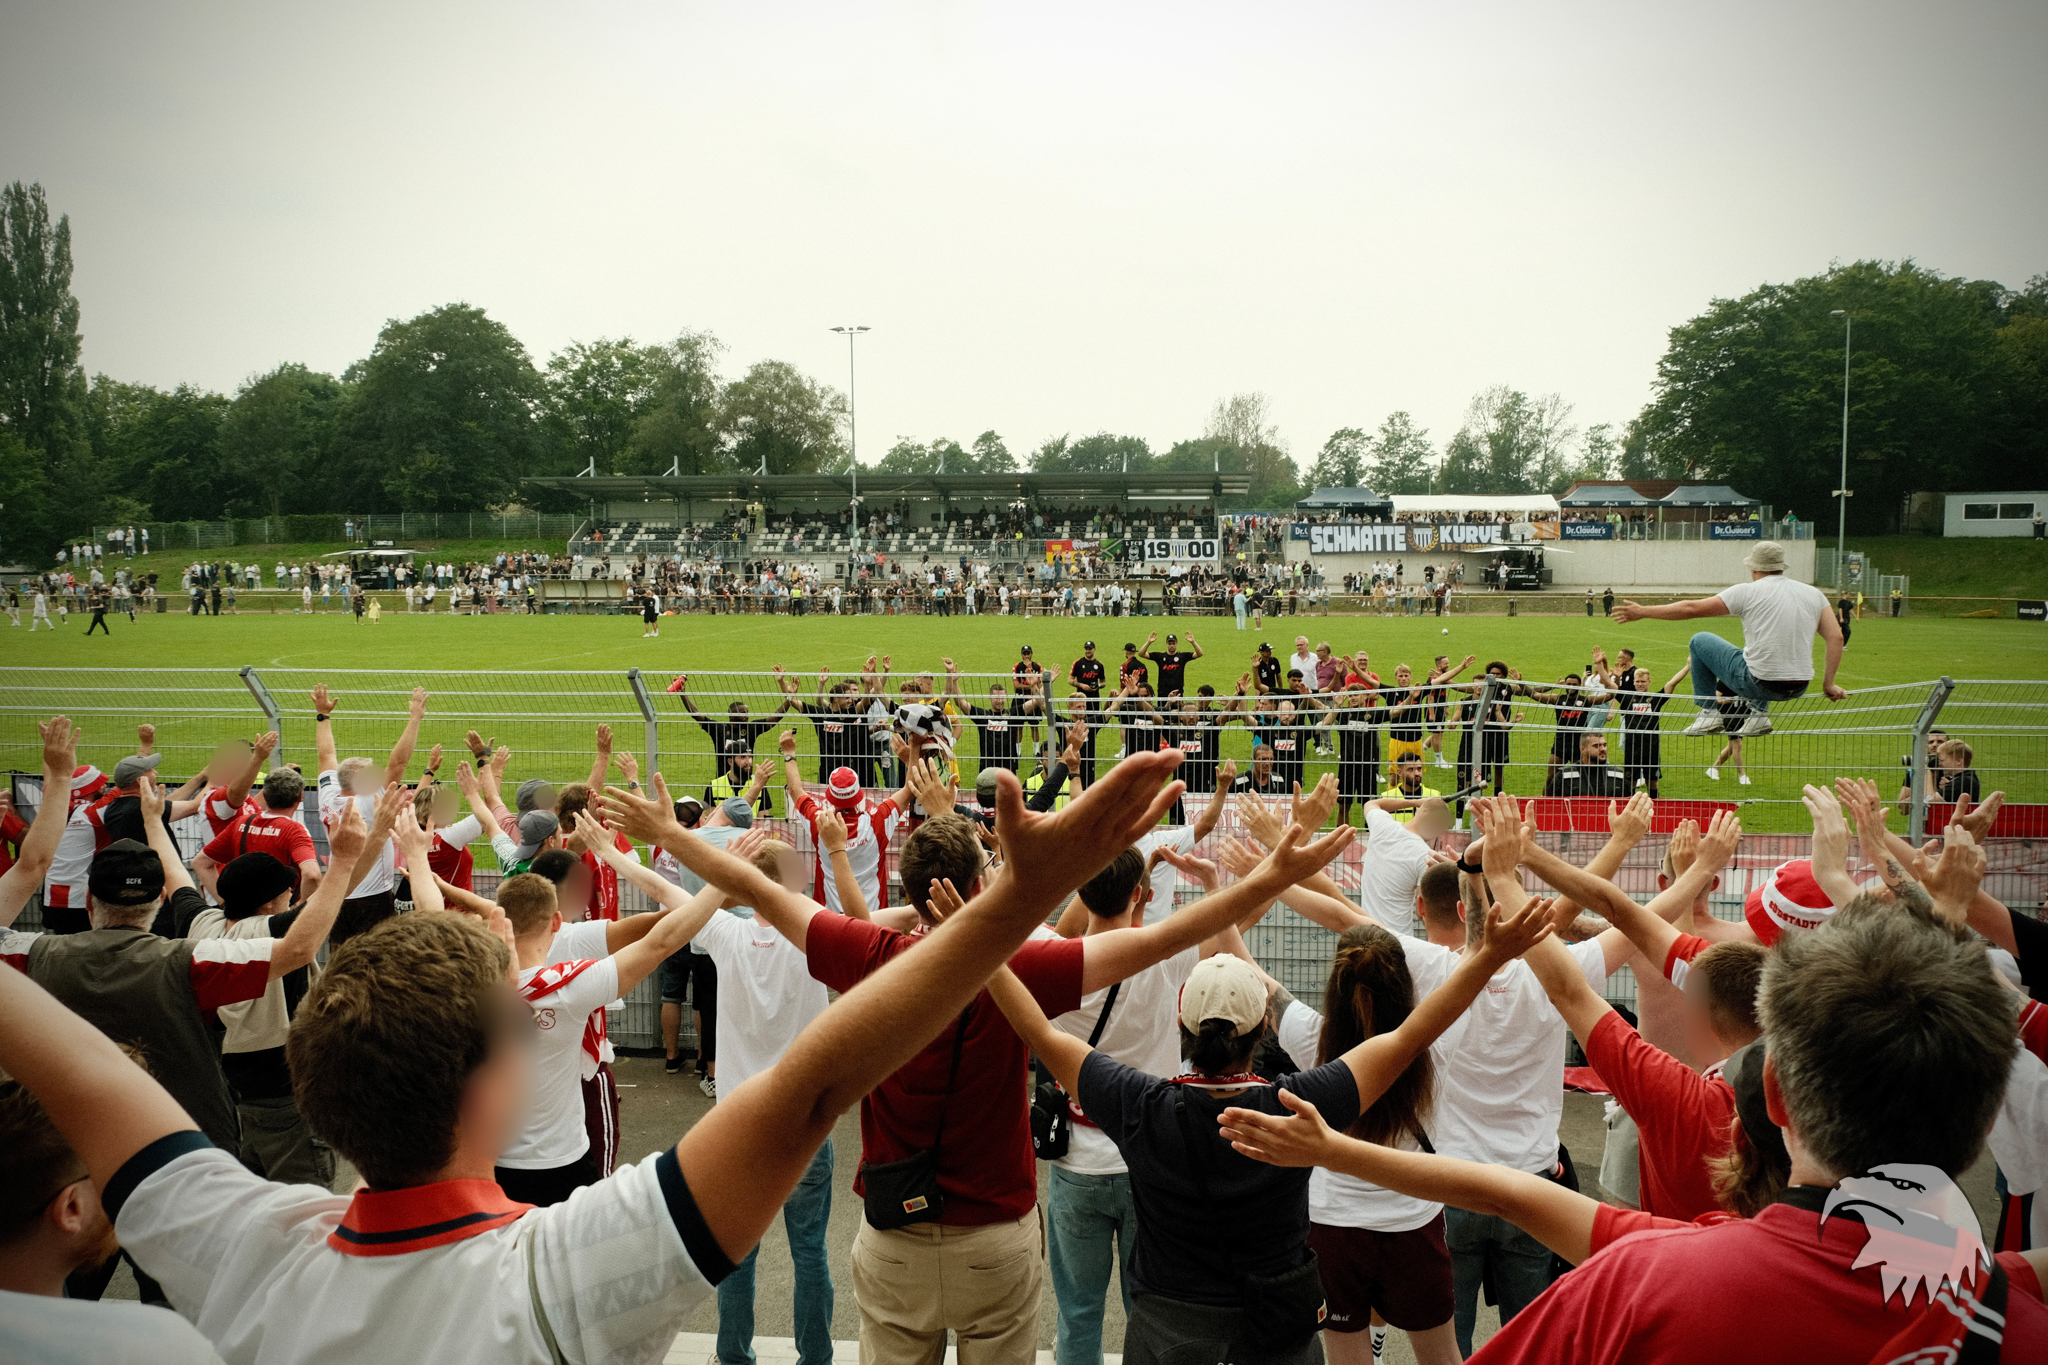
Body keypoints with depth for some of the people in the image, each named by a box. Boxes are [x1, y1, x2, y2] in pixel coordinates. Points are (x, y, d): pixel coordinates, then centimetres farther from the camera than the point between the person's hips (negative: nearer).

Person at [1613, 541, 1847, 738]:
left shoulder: (1747, 592, -4)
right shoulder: (1814, 594, 7)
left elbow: (1691, 608, -2)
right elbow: (1836, 637, 2)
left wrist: (1643, 612, 6)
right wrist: (1828, 684, 8)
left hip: (1757, 682, -5)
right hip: (1799, 688, 5)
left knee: (1700, 641, 17)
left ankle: (1709, 713, 15)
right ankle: (1759, 712, 24)